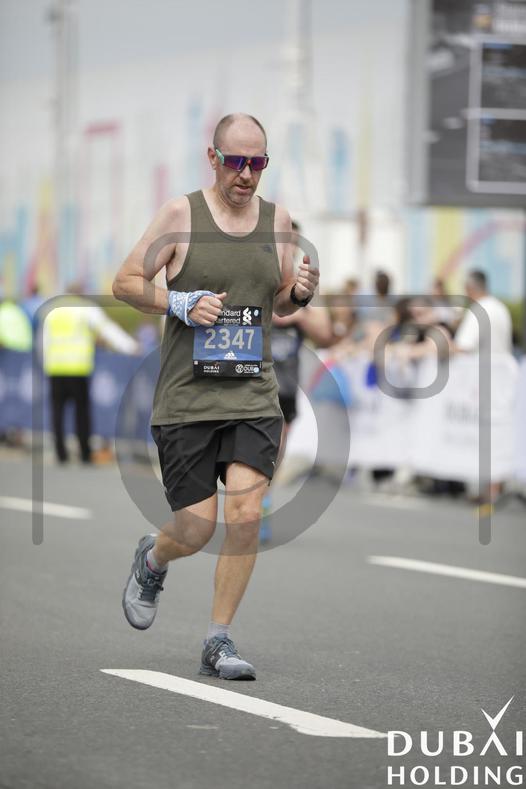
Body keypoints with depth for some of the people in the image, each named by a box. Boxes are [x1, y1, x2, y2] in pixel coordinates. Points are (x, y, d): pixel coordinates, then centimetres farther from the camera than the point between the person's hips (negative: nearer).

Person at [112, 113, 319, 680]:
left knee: (245, 516, -12)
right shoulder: (181, 214, -4)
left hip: (254, 398, 3)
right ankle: (151, 562, 36)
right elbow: (125, 282, -1)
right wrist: (181, 303, -16)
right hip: (186, 399, -3)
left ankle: (218, 643, 1)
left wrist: (300, 293, -2)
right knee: (196, 529, -1)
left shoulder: (277, 219, 9)